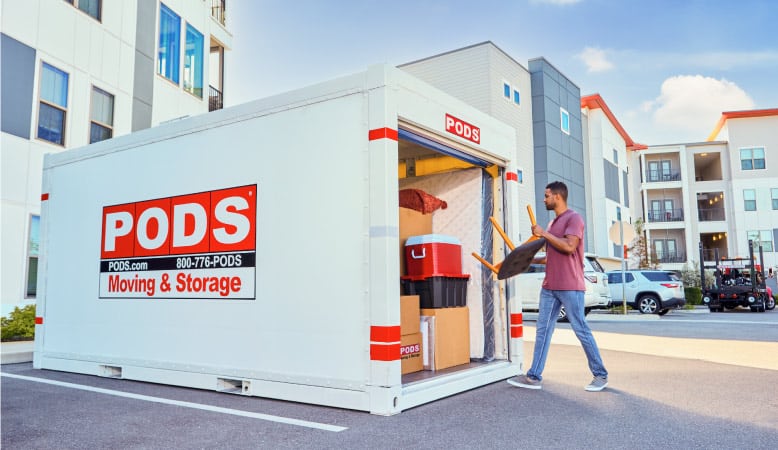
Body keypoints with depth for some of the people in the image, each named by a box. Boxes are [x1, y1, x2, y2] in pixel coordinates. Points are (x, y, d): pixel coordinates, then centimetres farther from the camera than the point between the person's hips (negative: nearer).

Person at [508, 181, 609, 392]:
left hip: (570, 287, -8)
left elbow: (569, 247, -22)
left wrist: (544, 234, -16)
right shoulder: (553, 223, 18)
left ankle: (600, 375, 14)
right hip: (549, 287, 8)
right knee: (542, 330, 6)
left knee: (581, 330, 0)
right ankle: (534, 376, 9)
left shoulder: (574, 218, -7)